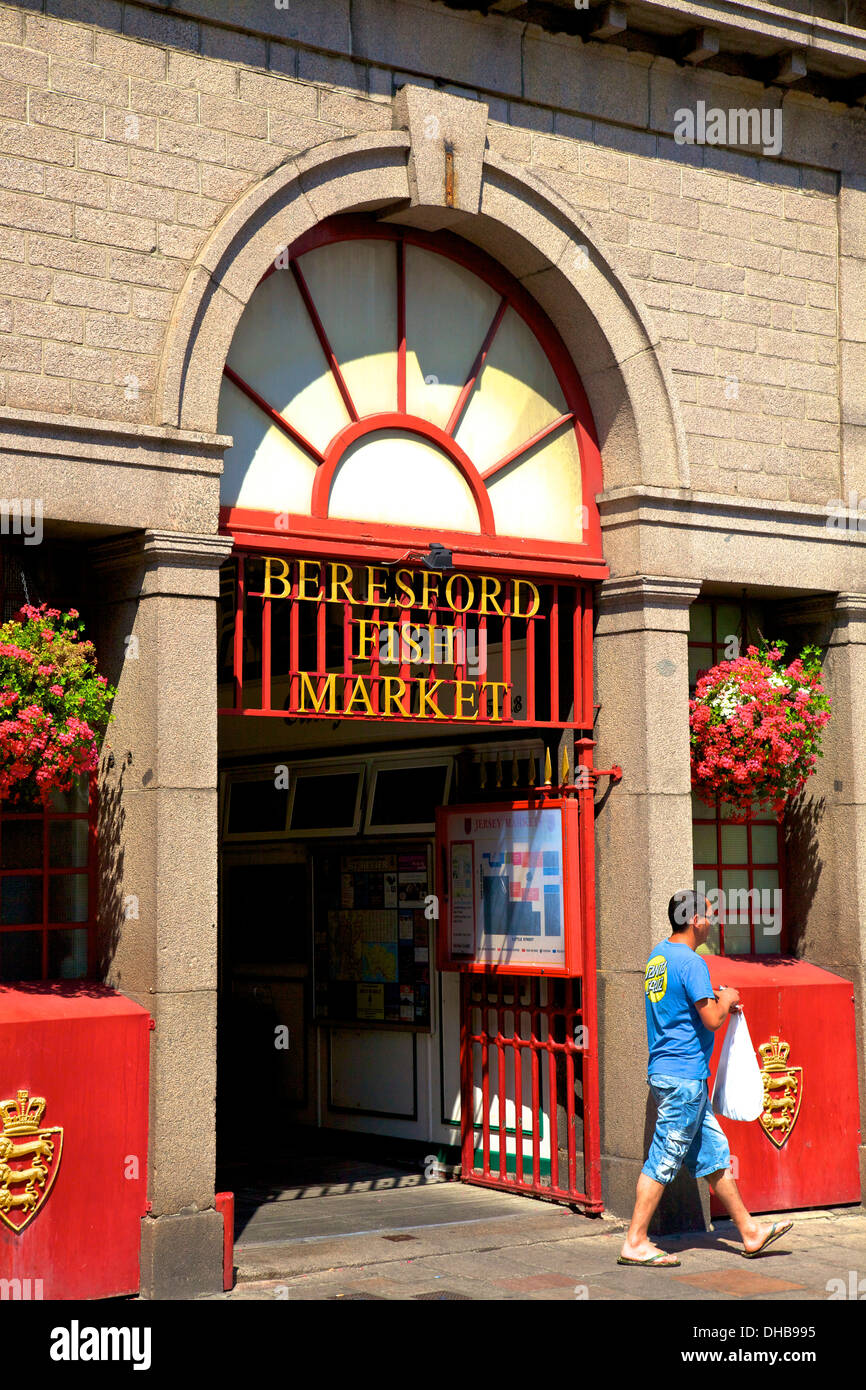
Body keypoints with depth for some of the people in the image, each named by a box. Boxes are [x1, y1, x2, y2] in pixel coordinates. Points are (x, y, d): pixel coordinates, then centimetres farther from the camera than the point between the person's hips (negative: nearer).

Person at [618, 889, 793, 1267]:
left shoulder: (658, 956, 13)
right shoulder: (690, 961, -16)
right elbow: (711, 1019, -20)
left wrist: (715, 1001, 17)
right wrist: (726, 1000, -1)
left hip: (667, 1073, 10)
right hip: (685, 1074, -10)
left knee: (714, 1153, 14)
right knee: (664, 1159, -4)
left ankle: (750, 1232, 21)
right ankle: (635, 1243, 0)